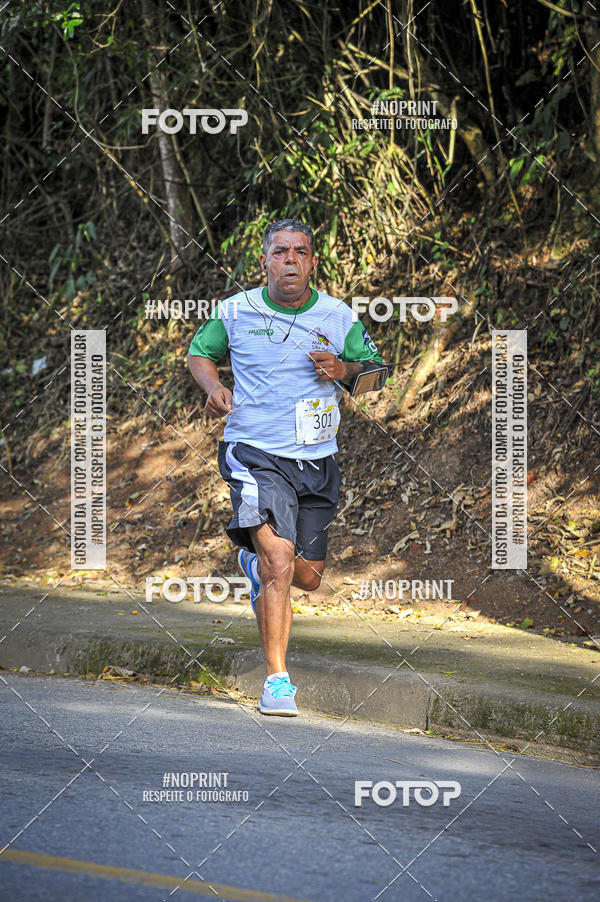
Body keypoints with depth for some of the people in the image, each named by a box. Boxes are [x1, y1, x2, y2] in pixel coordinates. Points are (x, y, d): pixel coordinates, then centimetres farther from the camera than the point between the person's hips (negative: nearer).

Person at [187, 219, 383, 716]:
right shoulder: (234, 312, -1)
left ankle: (254, 561, 47)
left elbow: (375, 372, 12)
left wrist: (342, 369, -10)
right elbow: (200, 352, 17)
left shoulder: (340, 317, 2)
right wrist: (214, 387, -4)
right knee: (279, 561, -22)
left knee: (308, 577, 11)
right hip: (255, 456, -3)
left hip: (318, 462, 3)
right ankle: (277, 680, -16)